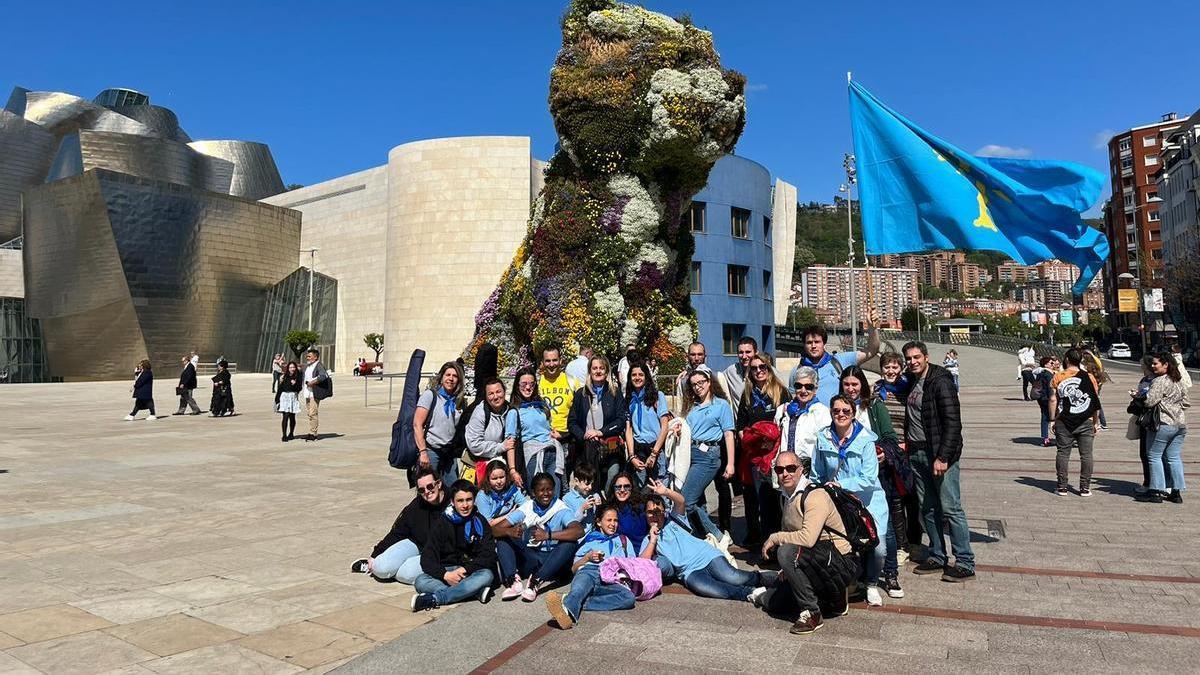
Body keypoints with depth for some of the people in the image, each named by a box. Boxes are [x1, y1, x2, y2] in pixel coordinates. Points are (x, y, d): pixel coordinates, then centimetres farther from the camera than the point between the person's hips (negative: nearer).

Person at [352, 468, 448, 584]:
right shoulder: (416, 505, -6)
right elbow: (397, 533, 6)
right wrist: (375, 555, 6)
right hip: (415, 544, 4)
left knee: (405, 574, -27)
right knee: (381, 569, -18)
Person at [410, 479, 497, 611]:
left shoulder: (480, 522, 0)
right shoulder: (441, 523, 0)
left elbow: (489, 556, -6)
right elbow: (427, 559, -5)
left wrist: (465, 569, -19)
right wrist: (445, 575, -22)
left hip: (472, 572, 0)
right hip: (446, 571, 1)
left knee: (487, 575, -32)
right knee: (420, 582, -27)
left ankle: (433, 599, -32)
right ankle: (477, 592, -32)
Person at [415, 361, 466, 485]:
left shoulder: (458, 401, 12)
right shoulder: (430, 394, -4)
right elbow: (417, 425, -11)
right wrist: (423, 452, -18)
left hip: (450, 454, 5)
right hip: (430, 451, -5)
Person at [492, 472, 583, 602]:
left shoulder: (561, 510, -10)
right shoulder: (526, 509, -2)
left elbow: (579, 531, -29)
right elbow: (495, 530, -8)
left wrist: (548, 535, -41)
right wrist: (510, 531, -33)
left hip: (551, 561, -3)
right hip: (529, 559, 3)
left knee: (569, 544, -30)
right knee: (502, 539, -11)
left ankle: (535, 582, -32)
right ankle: (514, 581, -27)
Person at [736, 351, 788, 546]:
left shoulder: (780, 391, 5)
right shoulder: (747, 393, 16)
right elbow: (740, 423, 16)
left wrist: (773, 439, -10)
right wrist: (745, 439, 0)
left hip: (774, 449, -4)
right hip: (752, 451, 4)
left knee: (772, 491, -9)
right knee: (751, 491, 6)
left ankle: (774, 532, -3)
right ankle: (753, 533, 16)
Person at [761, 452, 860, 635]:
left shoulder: (815, 496, -20)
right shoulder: (788, 498, 9)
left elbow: (807, 539, -33)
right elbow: (791, 535, 20)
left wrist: (774, 538, -20)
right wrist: (787, 568, 6)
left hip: (843, 563, -9)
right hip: (821, 562, 9)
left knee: (786, 551, -31)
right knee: (772, 603, 7)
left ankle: (812, 613, -16)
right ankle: (834, 599, 18)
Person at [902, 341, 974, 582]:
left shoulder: (940, 382, -13)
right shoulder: (911, 382, 11)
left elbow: (953, 423, -17)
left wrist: (942, 457, -21)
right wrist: (908, 442, 9)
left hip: (939, 453, -8)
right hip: (917, 453, 8)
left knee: (951, 508, -4)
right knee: (928, 508, 12)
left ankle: (965, 563, 5)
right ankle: (937, 557, 22)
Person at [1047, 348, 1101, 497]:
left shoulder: (1058, 378, -2)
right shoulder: (1089, 377, 1)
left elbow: (1053, 400, -4)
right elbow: (1096, 401, 3)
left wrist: (1052, 419, 3)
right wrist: (1096, 422, 10)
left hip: (1064, 422, -1)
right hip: (1086, 422, 1)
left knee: (1063, 454, 5)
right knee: (1086, 455, 7)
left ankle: (1062, 487, 7)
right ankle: (1085, 488, 9)